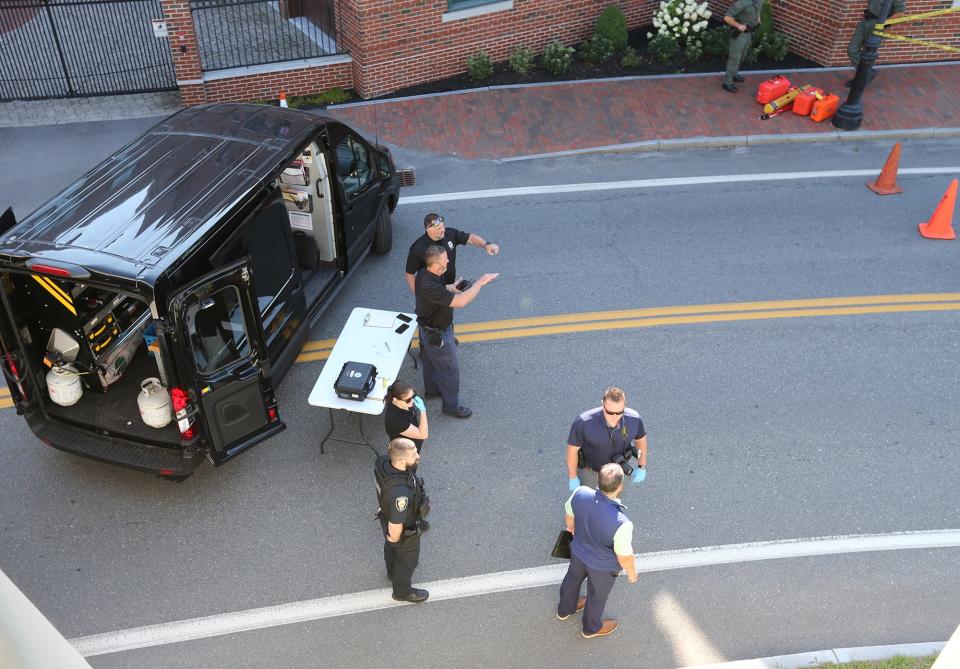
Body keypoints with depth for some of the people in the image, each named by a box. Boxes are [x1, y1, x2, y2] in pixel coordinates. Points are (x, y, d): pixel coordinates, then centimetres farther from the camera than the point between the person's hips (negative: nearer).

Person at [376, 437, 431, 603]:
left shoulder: (383, 462, -27)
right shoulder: (400, 493, -49)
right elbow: (395, 526, -33)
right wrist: (394, 538, -10)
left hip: (386, 516, 7)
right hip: (404, 530, -7)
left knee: (390, 547, 35)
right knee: (407, 559, 24)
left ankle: (392, 572, 66)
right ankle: (402, 591, 52)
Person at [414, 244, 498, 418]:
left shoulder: (425, 274, -10)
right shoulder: (429, 287, -41)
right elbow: (460, 302, -45)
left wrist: (450, 288, -2)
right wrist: (480, 282, -38)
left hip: (428, 328, 9)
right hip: (437, 334, -9)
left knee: (431, 361, 30)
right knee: (450, 369, 10)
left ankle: (432, 389, 54)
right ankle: (451, 406, 28)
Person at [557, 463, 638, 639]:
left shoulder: (580, 494, -30)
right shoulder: (621, 524, -43)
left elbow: (569, 518, -8)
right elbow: (625, 557, -24)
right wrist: (632, 572, -3)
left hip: (578, 551, 4)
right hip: (603, 566, -4)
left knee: (573, 578, 32)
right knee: (597, 594, 25)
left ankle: (565, 609, 60)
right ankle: (592, 627, 54)